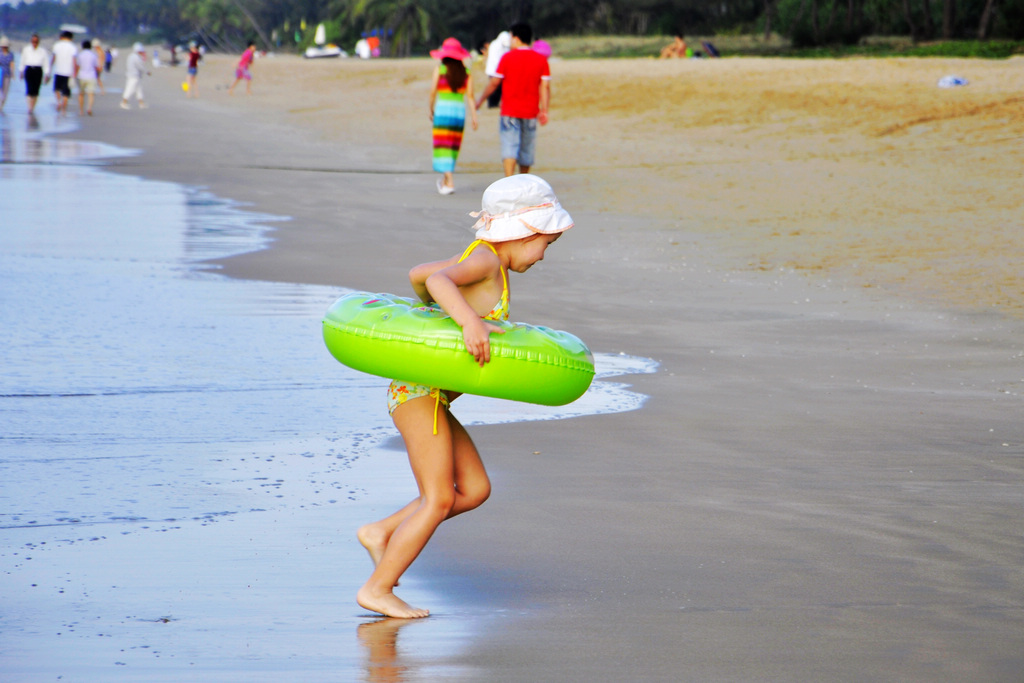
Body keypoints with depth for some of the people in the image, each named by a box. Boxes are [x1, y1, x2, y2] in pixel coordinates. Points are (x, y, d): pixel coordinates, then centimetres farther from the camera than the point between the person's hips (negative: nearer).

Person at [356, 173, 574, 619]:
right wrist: (469, 320, -46)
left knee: (474, 490, 8)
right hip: (420, 391, -10)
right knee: (438, 499, -7)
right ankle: (378, 589, 0)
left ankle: (382, 533, 13)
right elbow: (439, 280, -33)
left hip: (428, 395, 10)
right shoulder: (486, 261, -13)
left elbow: (417, 274, 27)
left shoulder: (479, 260, 14)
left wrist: (434, 312, 43)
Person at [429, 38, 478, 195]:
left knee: (443, 147, -3)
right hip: (460, 111, 4)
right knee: (454, 147, 16)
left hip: (443, 110, -4)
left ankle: (449, 182, -15)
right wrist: (474, 116, 2)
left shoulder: (440, 69, -4)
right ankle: (445, 179, 29)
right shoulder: (466, 72, 4)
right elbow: (470, 96, 0)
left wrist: (431, 111, 11)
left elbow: (433, 92, -2)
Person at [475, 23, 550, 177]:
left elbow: (494, 83, -1)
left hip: (509, 112, -3)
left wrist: (480, 100, 12)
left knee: (509, 148, -9)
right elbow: (545, 86, -3)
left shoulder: (507, 58, -5)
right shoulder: (541, 60, 3)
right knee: (526, 151, 13)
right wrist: (544, 110, -3)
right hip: (530, 112, 3)